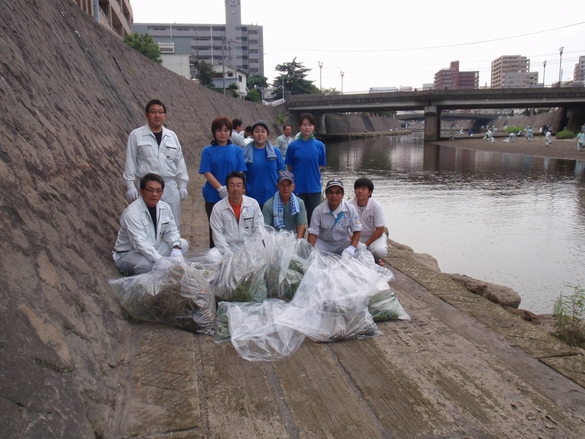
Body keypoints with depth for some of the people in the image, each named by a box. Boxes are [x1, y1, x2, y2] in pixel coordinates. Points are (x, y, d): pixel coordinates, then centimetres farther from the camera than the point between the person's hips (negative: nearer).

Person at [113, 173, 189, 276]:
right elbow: (140, 243, -34)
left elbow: (171, 231, 4)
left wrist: (176, 248, -19)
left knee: (183, 244, -8)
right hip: (128, 254, -7)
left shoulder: (165, 207, -3)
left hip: (153, 249, 7)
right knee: (146, 264, -39)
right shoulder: (131, 213, -25)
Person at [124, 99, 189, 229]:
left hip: (170, 186, 3)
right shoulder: (136, 135, 1)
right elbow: (130, 161, 1)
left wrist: (182, 185, 8)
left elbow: (179, 161, 11)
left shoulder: (172, 136, 10)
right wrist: (130, 186, -4)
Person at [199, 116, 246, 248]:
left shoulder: (237, 150, 4)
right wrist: (221, 189, -16)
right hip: (213, 196, 0)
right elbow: (206, 173, -5)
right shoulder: (208, 151, 2)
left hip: (233, 197, 1)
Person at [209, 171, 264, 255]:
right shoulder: (218, 208, 1)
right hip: (229, 252, -1)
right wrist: (229, 255, -13)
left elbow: (259, 229, 4)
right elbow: (218, 235, -2)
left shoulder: (253, 203, 5)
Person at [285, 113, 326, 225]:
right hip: (297, 188, -1)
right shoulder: (293, 146, -3)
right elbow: (289, 168, 4)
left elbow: (320, 166, 7)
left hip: (314, 188, 1)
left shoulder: (319, 145, 0)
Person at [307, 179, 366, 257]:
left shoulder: (350, 209, -14)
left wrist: (352, 248, -24)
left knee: (362, 248, -23)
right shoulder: (318, 210, -16)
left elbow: (357, 230, -8)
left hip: (343, 242, 1)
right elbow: (313, 233, -13)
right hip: (323, 243, -1)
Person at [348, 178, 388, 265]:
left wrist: (365, 245, -18)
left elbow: (379, 230, -15)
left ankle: (376, 258, 7)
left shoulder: (376, 206, -19)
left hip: (374, 236, -2)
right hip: (357, 237, 2)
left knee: (379, 251, -33)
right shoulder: (350, 206, -15)